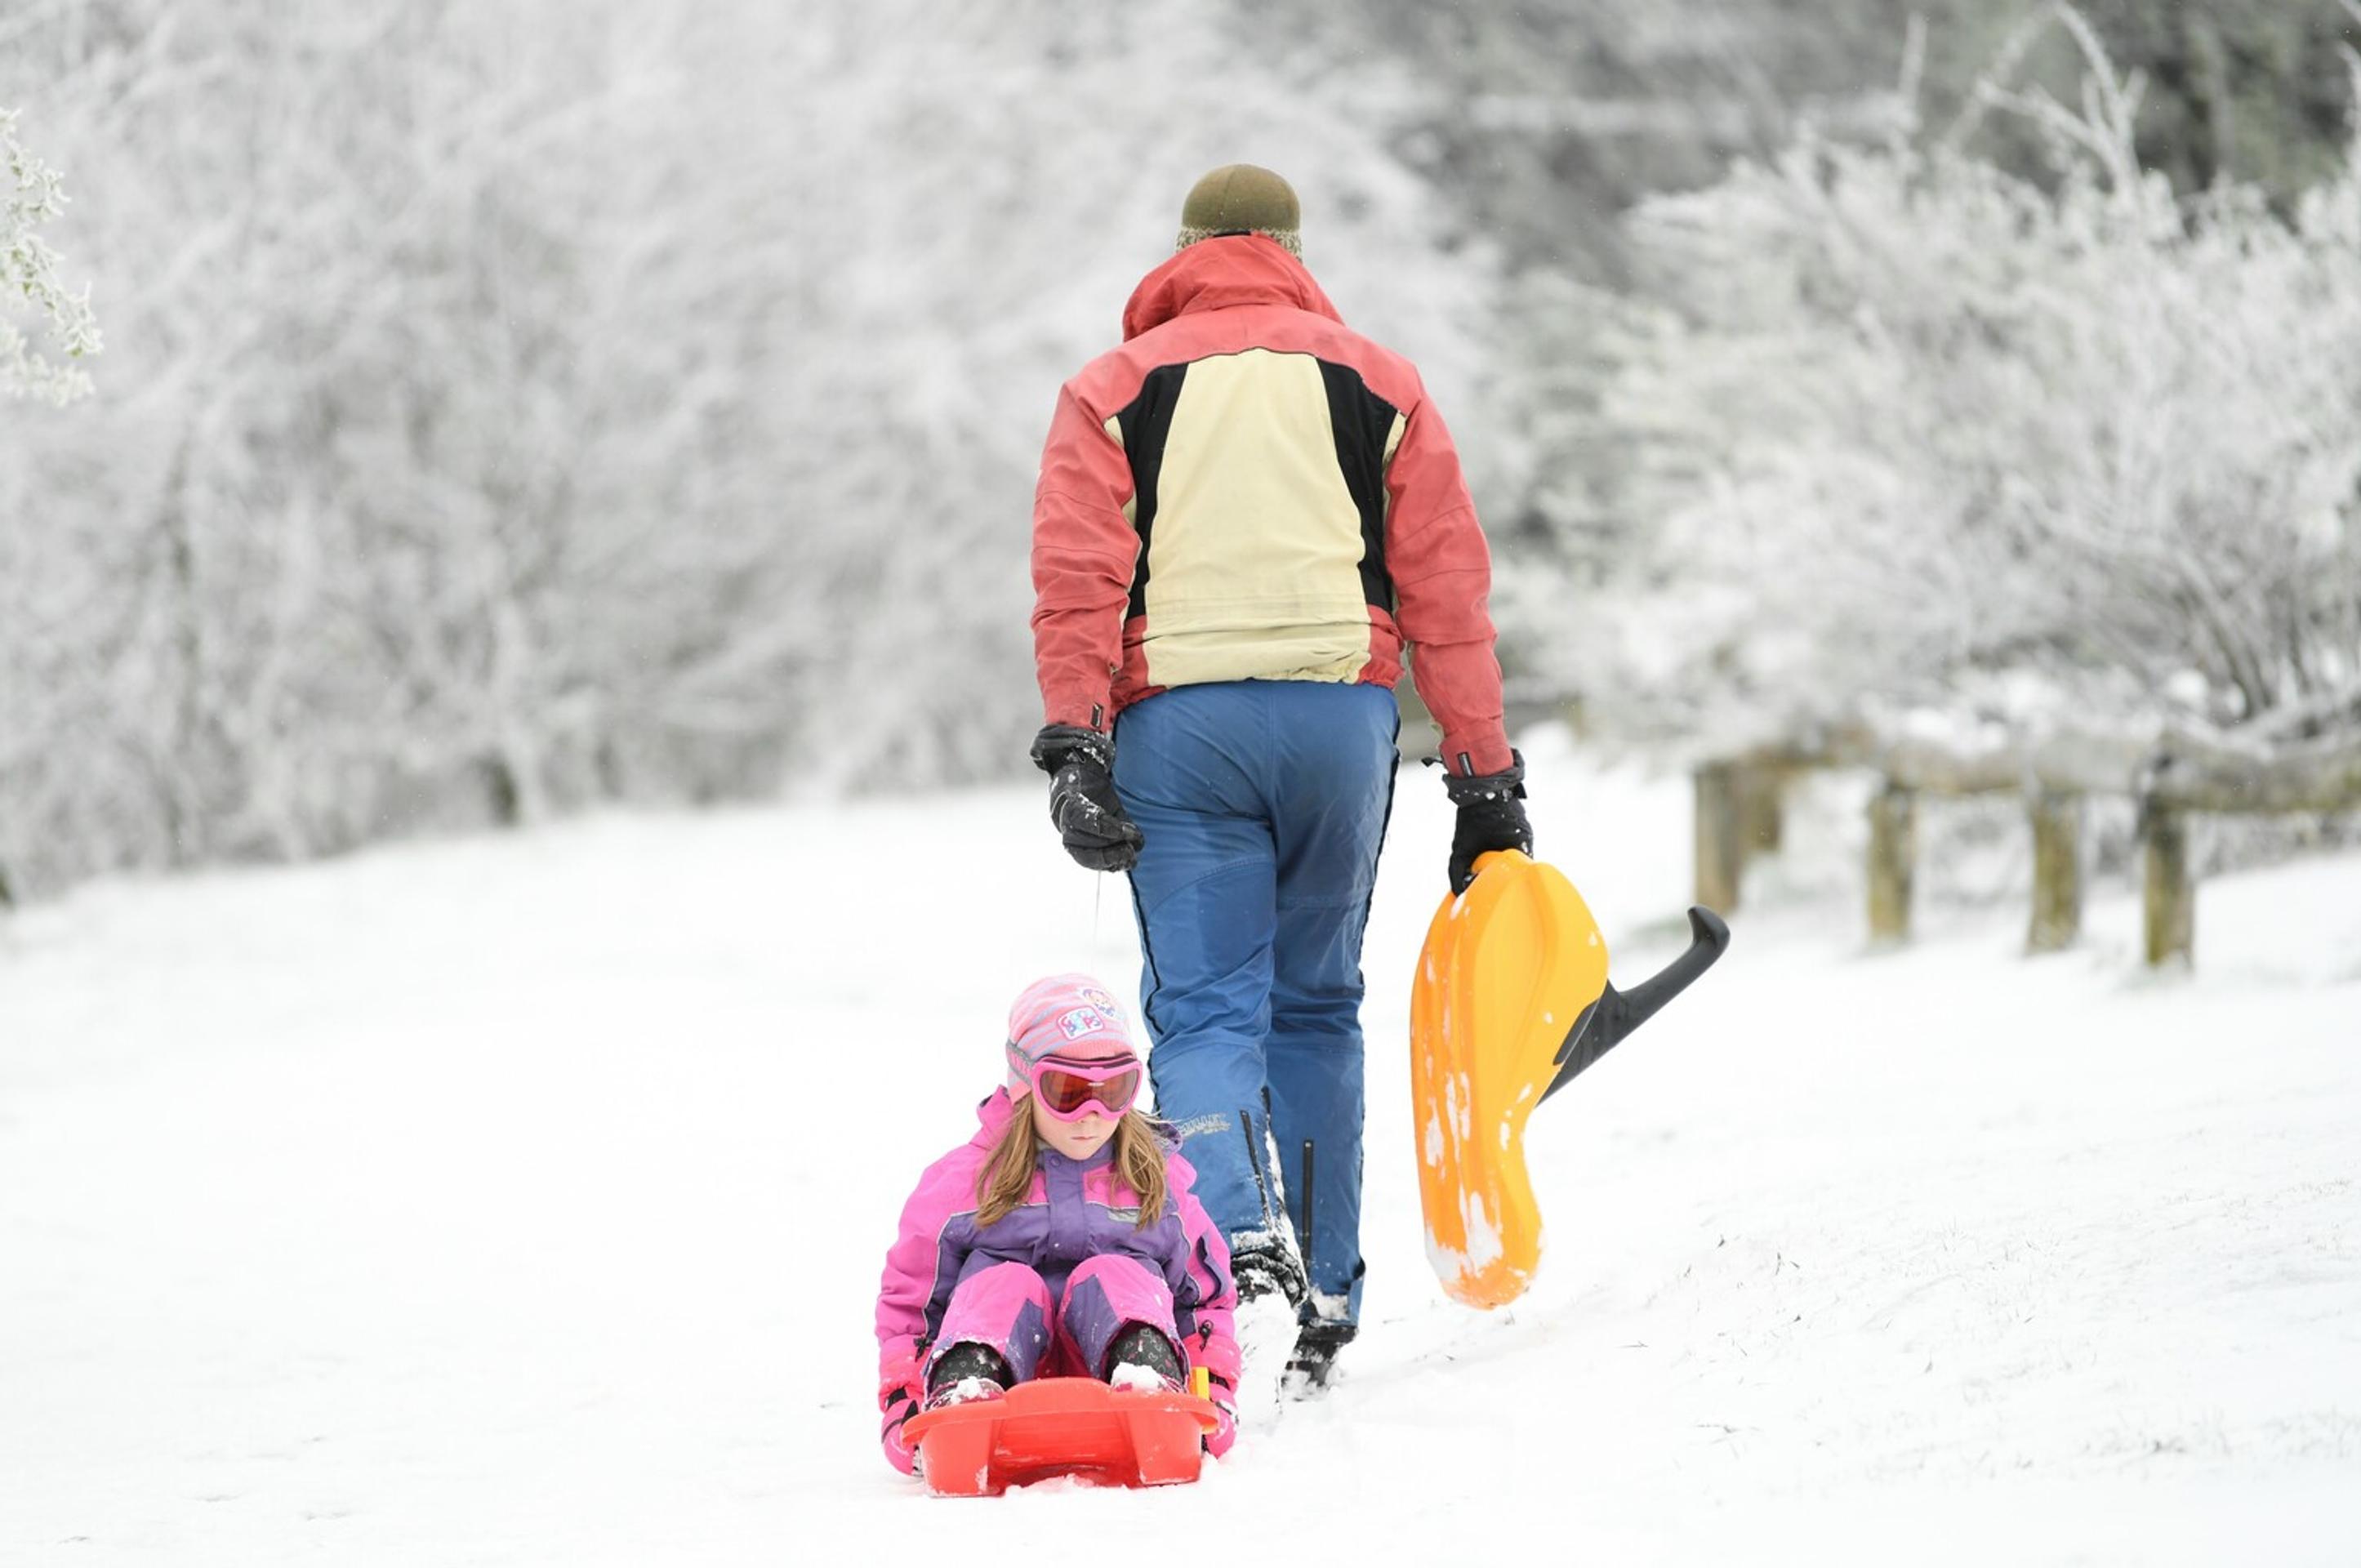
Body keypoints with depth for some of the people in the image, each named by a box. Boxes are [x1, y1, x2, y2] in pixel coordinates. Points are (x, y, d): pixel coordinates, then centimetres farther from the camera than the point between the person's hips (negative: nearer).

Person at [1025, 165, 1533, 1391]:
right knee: (1315, 1009, 13)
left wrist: (1072, 747, -7)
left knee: (1204, 1010, -3)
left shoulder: (1112, 391, 11)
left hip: (1176, 721, -1)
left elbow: (1077, 582, -2)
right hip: (1341, 715, 1)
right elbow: (1448, 594, 9)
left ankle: (1235, 1239, -29)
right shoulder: (1378, 387, 13)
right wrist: (1485, 781, 11)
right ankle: (1320, 1304, 13)